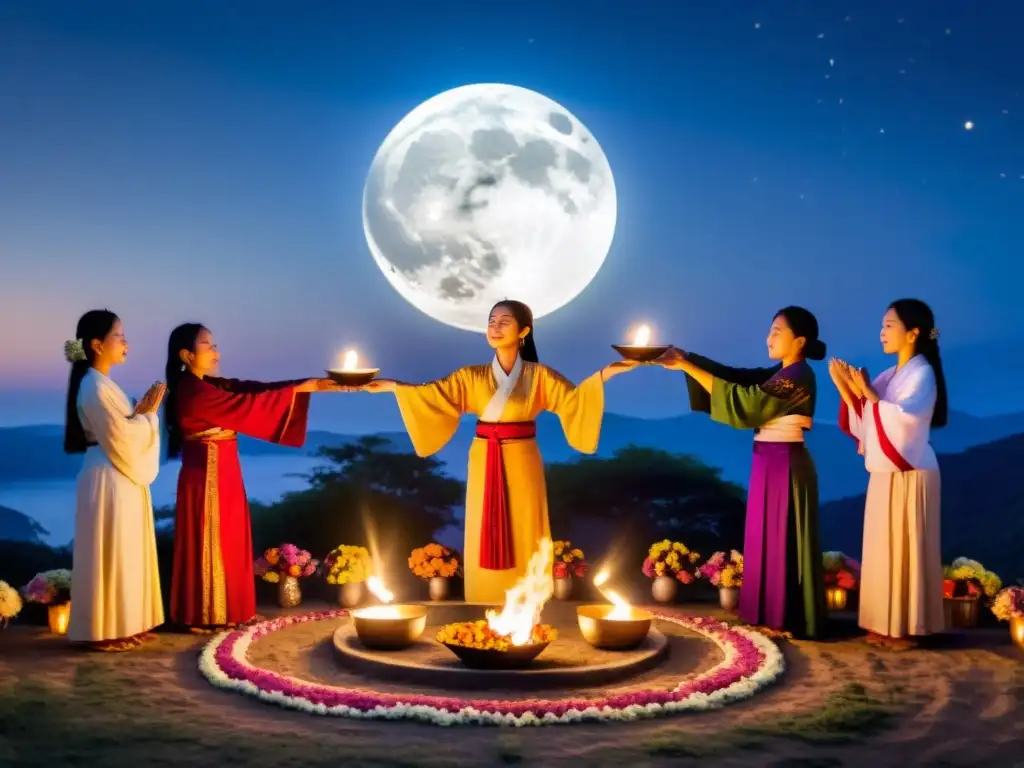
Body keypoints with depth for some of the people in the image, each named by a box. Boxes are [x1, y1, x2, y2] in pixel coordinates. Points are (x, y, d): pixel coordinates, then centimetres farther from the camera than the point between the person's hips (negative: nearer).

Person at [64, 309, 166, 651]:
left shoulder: (103, 384, 14)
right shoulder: (94, 387, -17)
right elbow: (121, 438, -19)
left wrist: (141, 411, 4)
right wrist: (148, 413, -8)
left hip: (122, 478, 10)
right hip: (109, 479, -10)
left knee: (126, 554, 14)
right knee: (112, 555, -4)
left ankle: (123, 625, 21)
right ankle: (107, 630, 4)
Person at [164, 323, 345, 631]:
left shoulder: (212, 385, 11)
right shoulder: (191, 391, -17)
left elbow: (255, 389, 3)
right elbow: (246, 404, -21)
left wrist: (311, 384, -7)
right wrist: (302, 388, -19)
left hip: (225, 475, 9)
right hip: (206, 476, -9)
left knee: (229, 543, 13)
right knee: (210, 544, -1)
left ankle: (225, 610, 21)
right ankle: (205, 616, 9)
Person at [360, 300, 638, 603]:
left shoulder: (538, 375, 1)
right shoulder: (472, 377, 6)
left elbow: (573, 397, -10)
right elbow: (433, 393, -1)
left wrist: (606, 373, -24)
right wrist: (392, 385, -11)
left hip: (522, 464, -2)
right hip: (485, 465, 2)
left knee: (523, 540, 2)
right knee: (484, 542, 5)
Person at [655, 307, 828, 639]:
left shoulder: (798, 376, -15)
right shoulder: (779, 375, 14)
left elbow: (745, 400, -21)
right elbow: (736, 376, 7)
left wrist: (688, 367, -22)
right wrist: (687, 358, -6)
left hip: (786, 465, -10)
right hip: (770, 463, 10)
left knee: (782, 542, -3)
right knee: (769, 540, 12)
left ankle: (789, 620, 5)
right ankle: (772, 614, 20)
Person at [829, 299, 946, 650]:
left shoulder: (922, 373, -9)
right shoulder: (888, 376, 14)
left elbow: (903, 416, -24)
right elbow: (863, 423, 11)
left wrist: (869, 394, -15)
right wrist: (847, 390, -1)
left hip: (910, 476, -8)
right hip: (883, 475, 8)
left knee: (905, 551, -4)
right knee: (882, 551, 9)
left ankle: (909, 627, 3)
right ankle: (886, 623, 16)